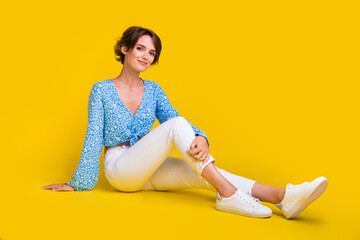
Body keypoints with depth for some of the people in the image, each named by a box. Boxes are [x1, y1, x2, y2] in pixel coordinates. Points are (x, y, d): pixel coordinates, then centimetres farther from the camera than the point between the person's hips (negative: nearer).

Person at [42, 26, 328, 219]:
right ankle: (227, 193, -38)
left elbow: (170, 117, -3)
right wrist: (77, 183, -2)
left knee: (199, 173, -27)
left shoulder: (153, 90, 9)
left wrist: (200, 139, -25)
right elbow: (94, 138, -3)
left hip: (148, 169, 4)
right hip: (120, 168, -4)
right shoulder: (102, 90, -2)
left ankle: (283, 197, -45)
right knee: (176, 124, -29)